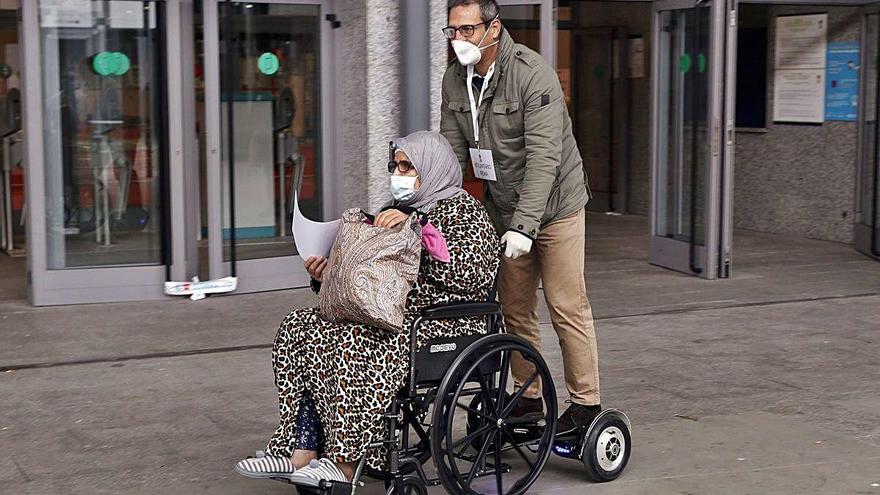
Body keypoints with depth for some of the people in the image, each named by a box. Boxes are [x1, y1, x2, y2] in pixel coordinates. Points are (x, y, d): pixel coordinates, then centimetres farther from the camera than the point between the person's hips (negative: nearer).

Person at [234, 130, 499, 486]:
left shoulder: (461, 209, 1)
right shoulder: (400, 210, 24)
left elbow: (477, 275, -16)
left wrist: (420, 229, -19)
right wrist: (328, 275, 5)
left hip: (443, 317, -8)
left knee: (353, 340, -34)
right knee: (300, 325, -14)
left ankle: (346, 464, -31)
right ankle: (301, 454, -25)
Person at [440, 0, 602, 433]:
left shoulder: (533, 74, -21)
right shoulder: (454, 80, 0)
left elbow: (544, 156, -27)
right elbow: (451, 151, 2)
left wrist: (523, 224, -34)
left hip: (553, 206, -6)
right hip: (503, 211, 6)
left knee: (567, 308, -3)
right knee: (514, 309, 10)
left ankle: (585, 404, 7)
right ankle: (528, 398, 23)